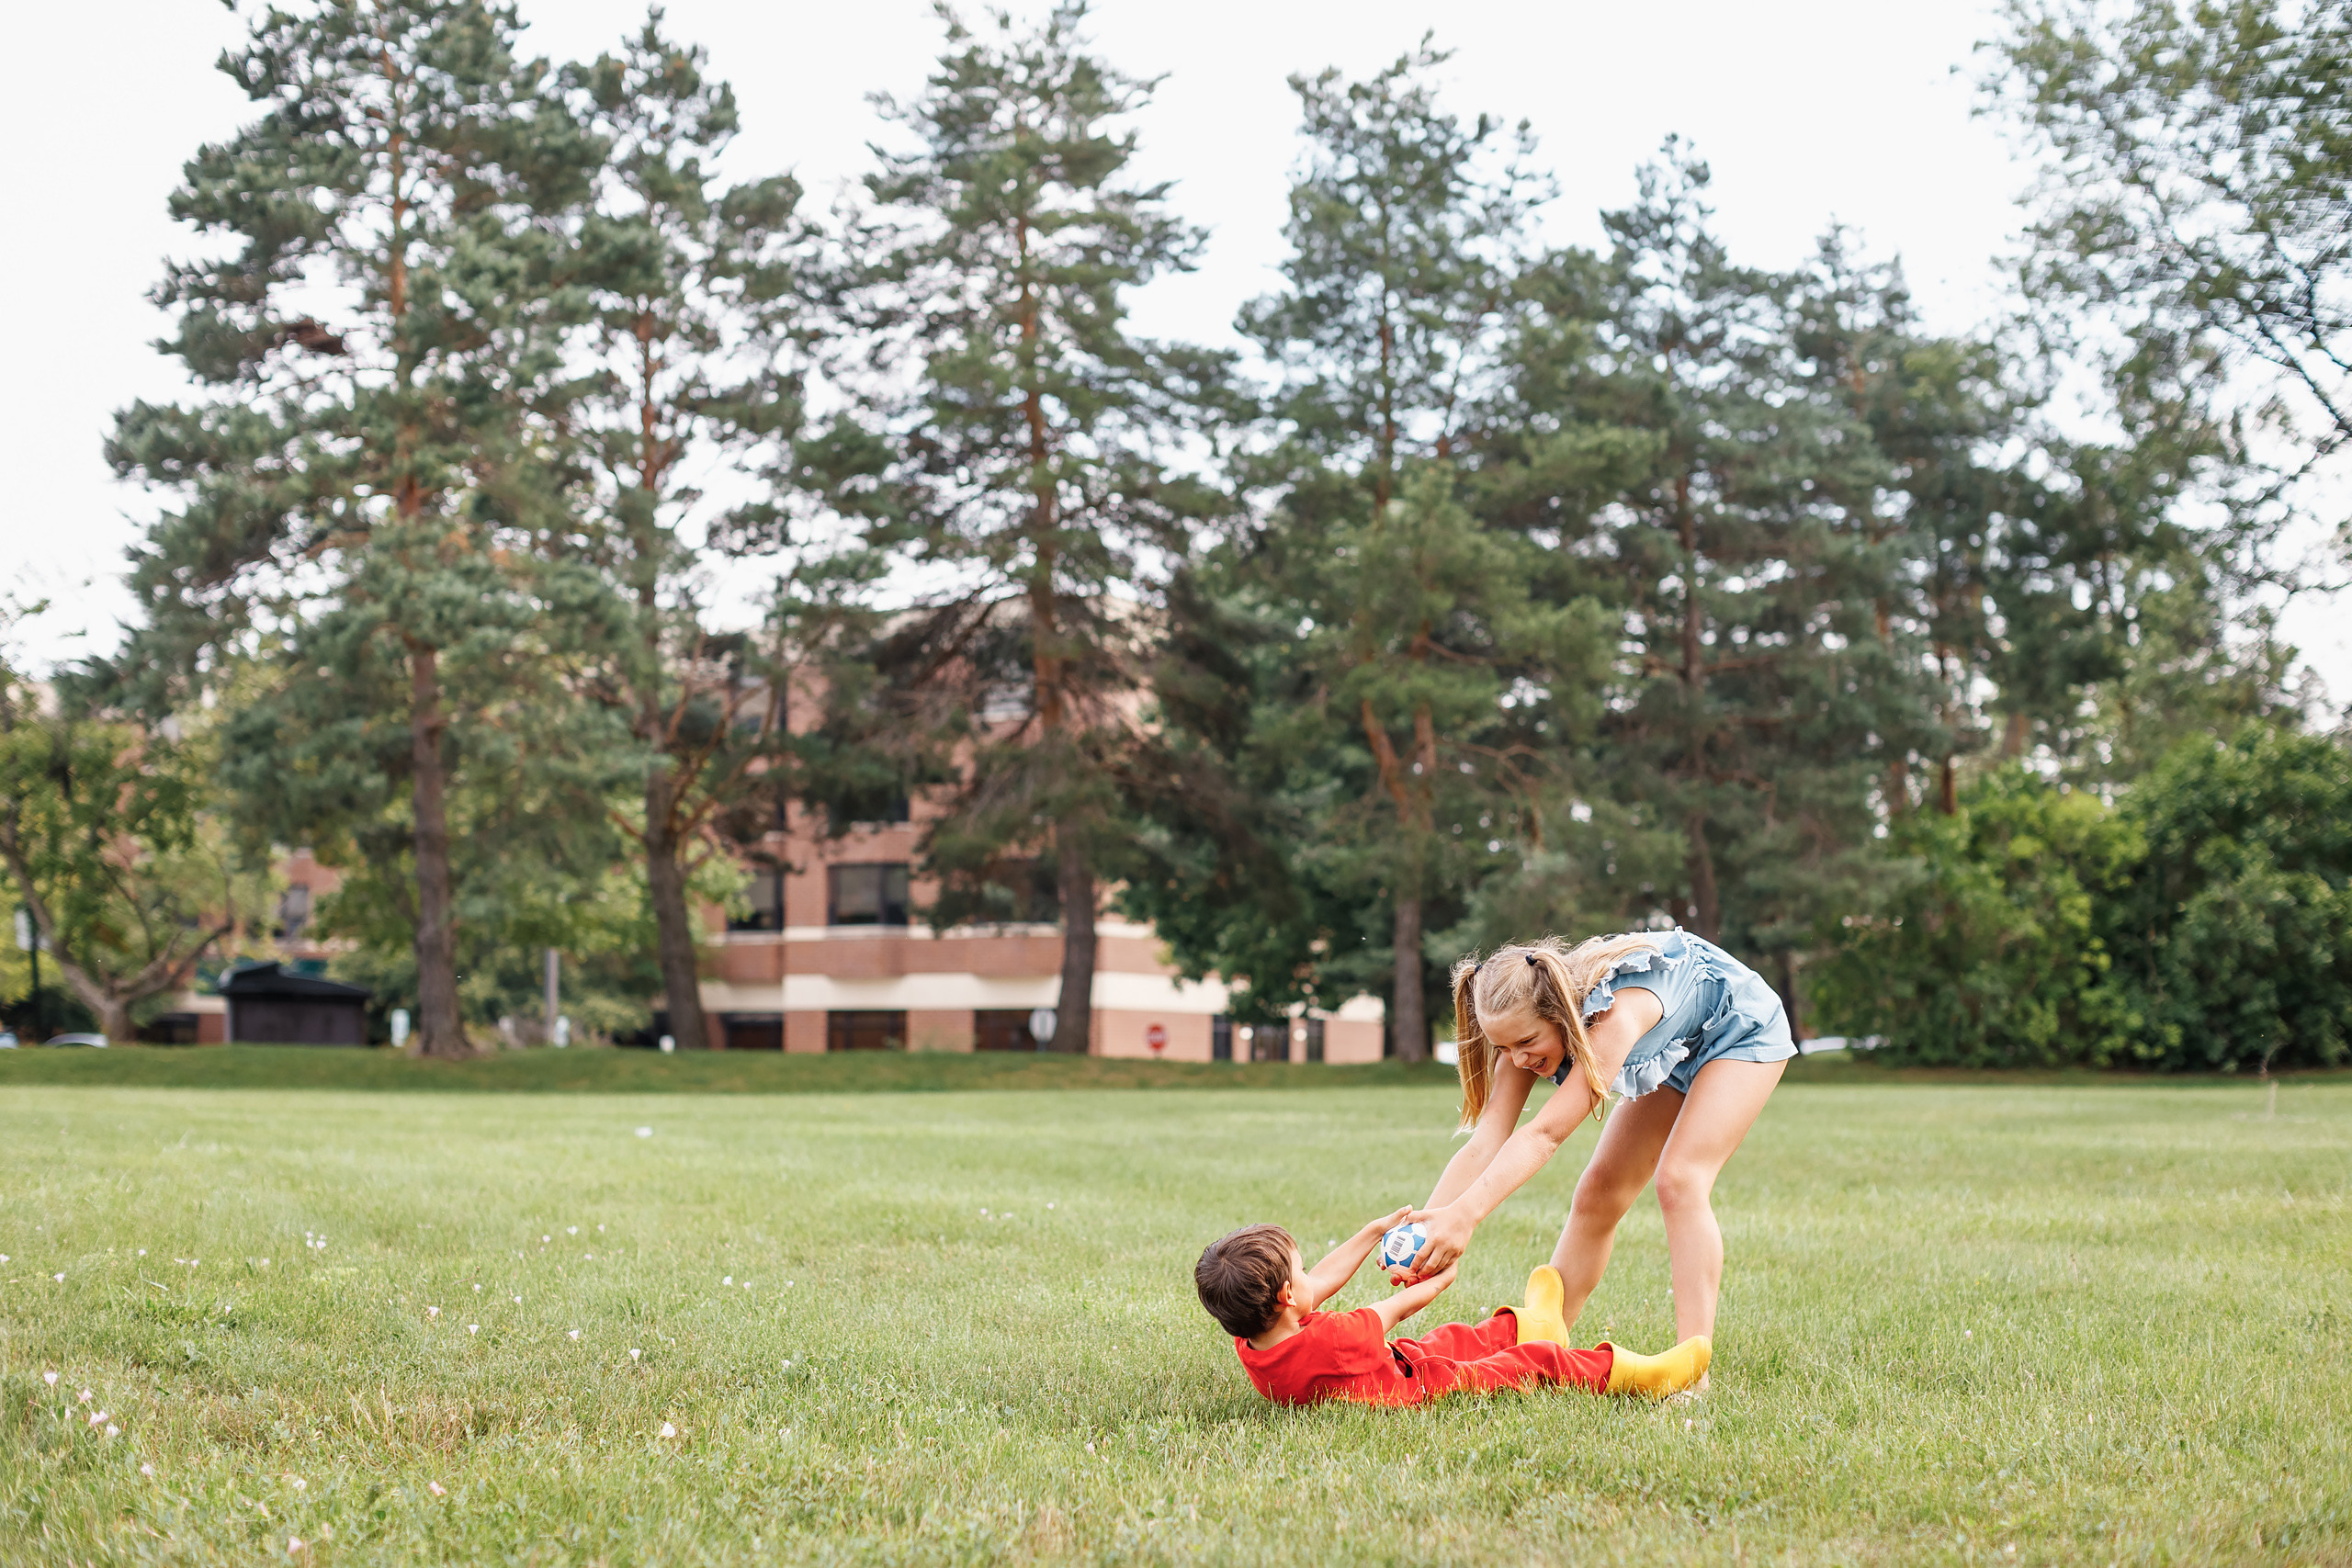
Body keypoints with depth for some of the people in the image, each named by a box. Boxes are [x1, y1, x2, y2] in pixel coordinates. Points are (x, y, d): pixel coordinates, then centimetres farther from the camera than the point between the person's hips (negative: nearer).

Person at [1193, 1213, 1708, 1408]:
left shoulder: (1251, 1344, -15)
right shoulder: (1329, 1339, -41)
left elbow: (1321, 1284, 1)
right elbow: (1395, 1309, -18)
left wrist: (1373, 1232, 11)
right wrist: (1439, 1280, 3)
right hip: (1424, 1388, -8)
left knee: (1449, 1340, 31)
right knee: (1536, 1362, 3)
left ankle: (1526, 1326, 58)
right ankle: (1631, 1375, 20)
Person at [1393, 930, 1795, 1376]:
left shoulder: (1616, 1012, -43)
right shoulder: (1527, 1028, -20)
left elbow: (1546, 1133, -49)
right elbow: (1485, 1143, -25)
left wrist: (1465, 1214, -58)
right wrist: (1420, 1228, -38)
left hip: (1742, 1033, -7)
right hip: (1674, 1056, 7)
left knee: (1679, 1180, -23)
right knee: (1598, 1194, 0)